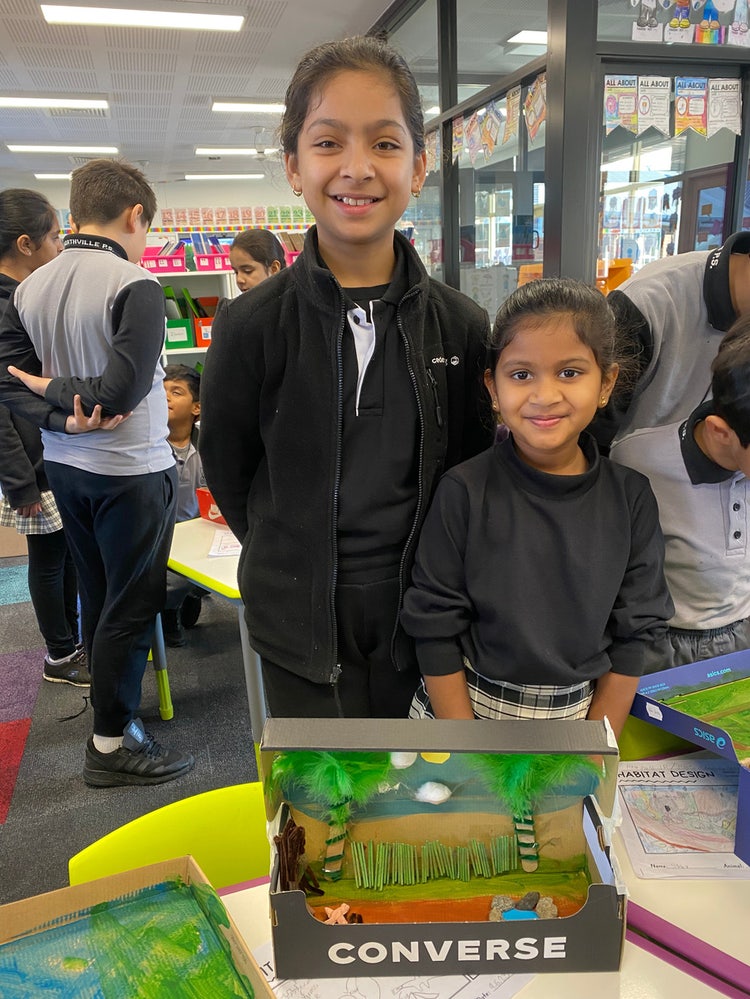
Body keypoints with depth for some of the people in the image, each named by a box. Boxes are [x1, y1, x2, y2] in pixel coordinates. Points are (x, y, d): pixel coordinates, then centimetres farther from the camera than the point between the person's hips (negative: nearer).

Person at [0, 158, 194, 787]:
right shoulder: (136, 285, -18)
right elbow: (123, 390, -25)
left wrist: (65, 420, -11)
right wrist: (66, 393, -8)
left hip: (64, 467, 7)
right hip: (131, 473, -7)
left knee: (96, 595, 20)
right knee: (131, 608, 4)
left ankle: (114, 700, 38)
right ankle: (112, 742, 14)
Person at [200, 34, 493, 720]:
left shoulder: (462, 326, -6)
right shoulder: (250, 325, -12)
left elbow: (469, 468, 5)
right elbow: (228, 472, 0)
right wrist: (297, 562, 6)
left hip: (415, 607, 2)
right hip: (301, 616, -2)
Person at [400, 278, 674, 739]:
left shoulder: (631, 496, -9)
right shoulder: (465, 491, -16)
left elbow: (637, 632, -3)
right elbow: (436, 629, -12)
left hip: (584, 710, 2)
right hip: (461, 706, -1)